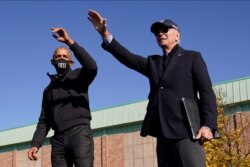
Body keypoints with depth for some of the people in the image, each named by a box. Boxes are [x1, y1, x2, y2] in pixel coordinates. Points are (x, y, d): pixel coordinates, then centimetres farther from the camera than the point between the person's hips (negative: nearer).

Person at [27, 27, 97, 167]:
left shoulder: (78, 76, 11)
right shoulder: (49, 90, 26)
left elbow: (92, 67, -14)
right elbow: (44, 120, 20)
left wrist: (70, 42, -16)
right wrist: (36, 144, 4)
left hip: (80, 133, -5)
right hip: (58, 139, 5)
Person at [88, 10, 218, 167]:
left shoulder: (192, 57, 10)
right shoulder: (153, 62, 23)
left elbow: (206, 91, 0)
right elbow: (127, 57, 7)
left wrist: (208, 125, -13)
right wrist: (104, 33, -6)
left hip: (185, 130, -4)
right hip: (163, 133, 5)